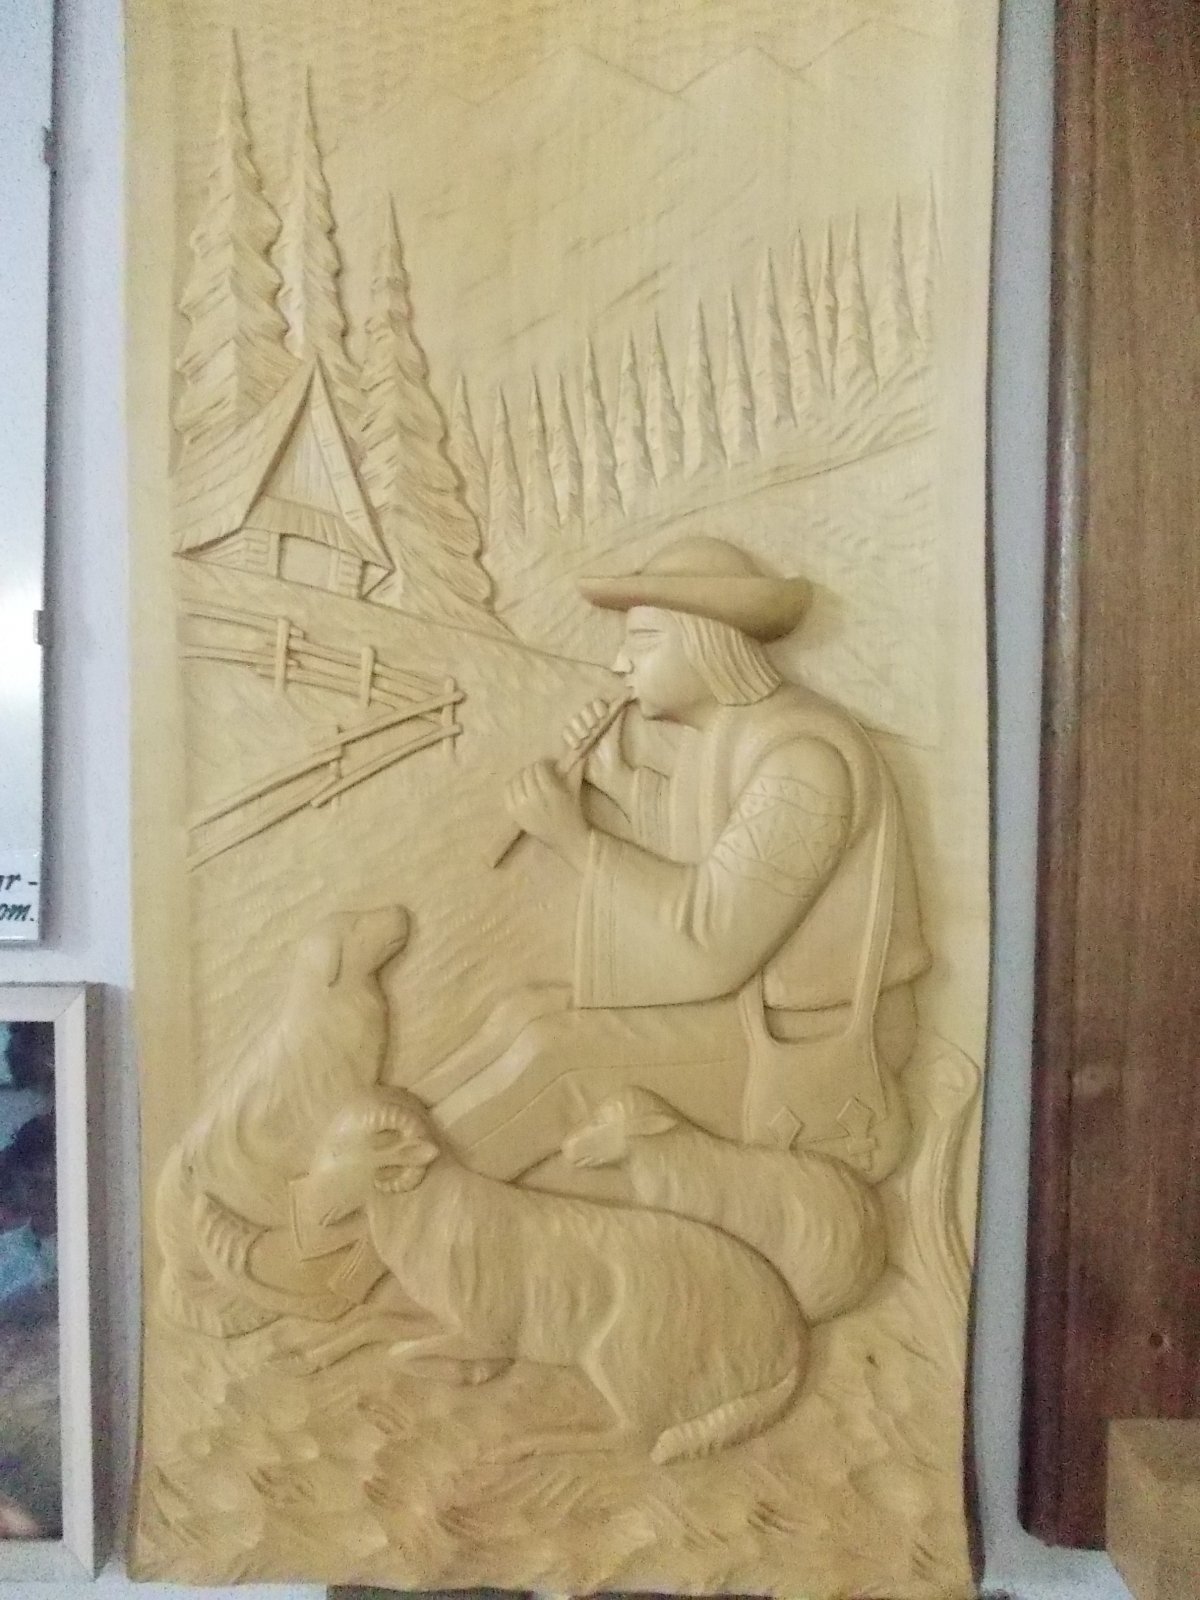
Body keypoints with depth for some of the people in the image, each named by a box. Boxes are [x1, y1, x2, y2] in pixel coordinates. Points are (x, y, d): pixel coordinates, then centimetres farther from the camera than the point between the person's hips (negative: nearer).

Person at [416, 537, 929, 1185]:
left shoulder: (803, 761, -25)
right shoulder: (718, 731, 3)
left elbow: (712, 943, -25)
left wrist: (575, 838, -21)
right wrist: (617, 777, 0)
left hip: (800, 1039, -8)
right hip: (741, 997, 8)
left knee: (550, 1047, -17)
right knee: (527, 1018, -5)